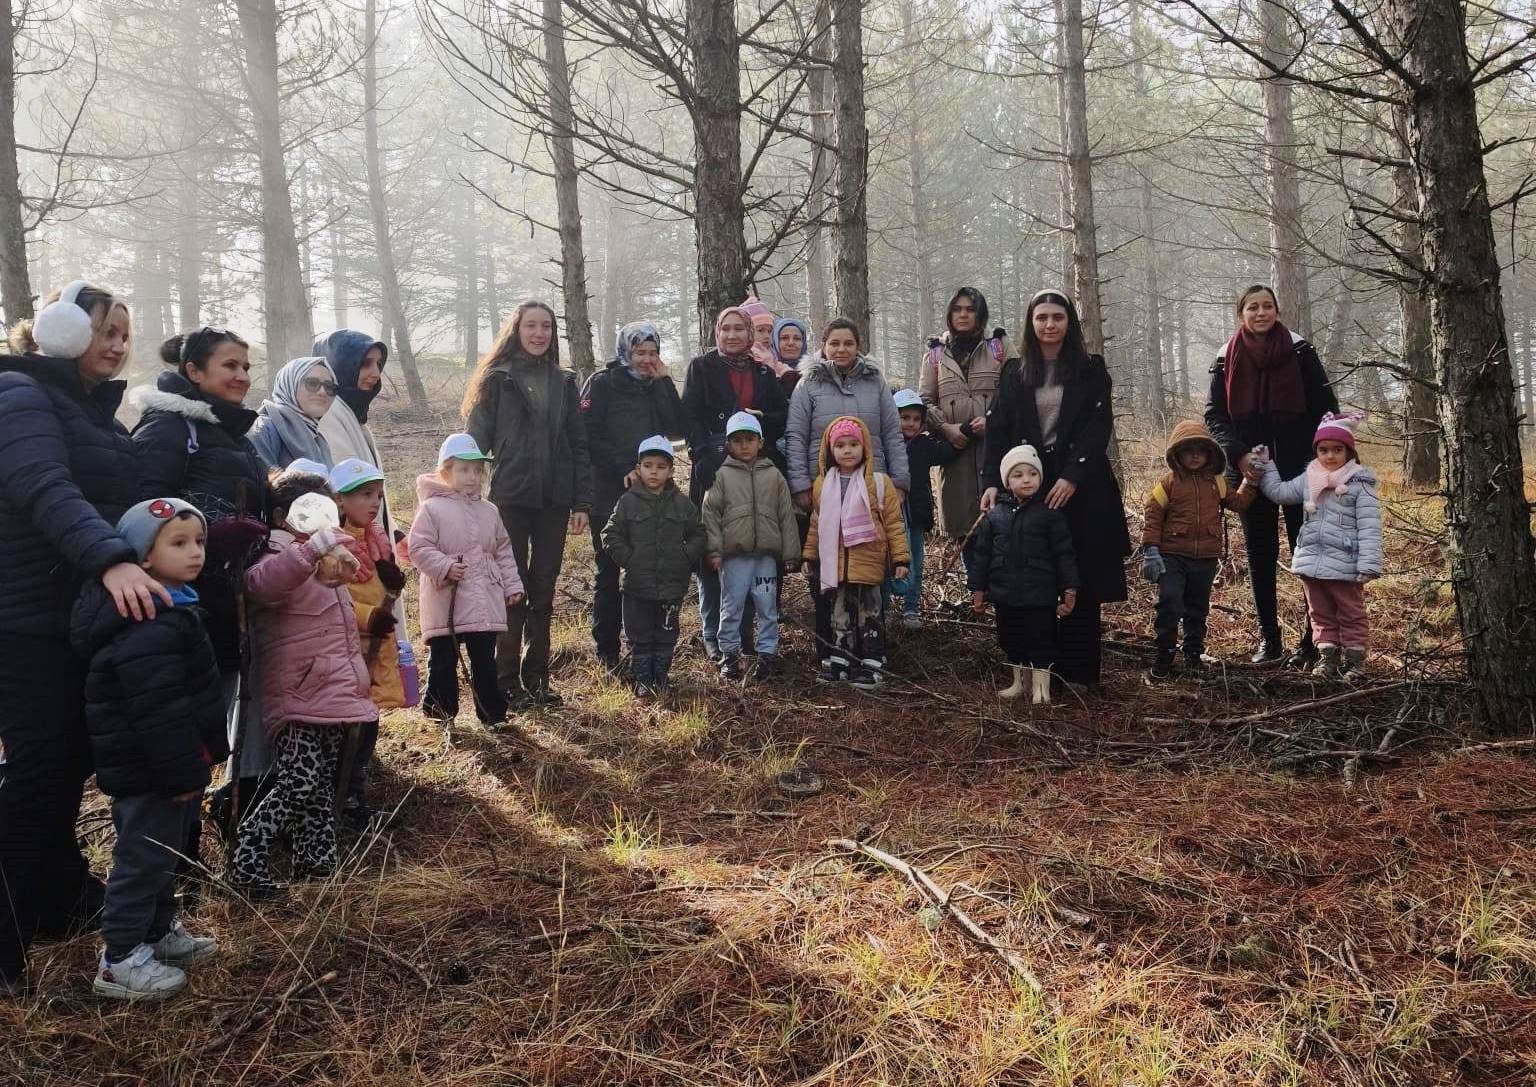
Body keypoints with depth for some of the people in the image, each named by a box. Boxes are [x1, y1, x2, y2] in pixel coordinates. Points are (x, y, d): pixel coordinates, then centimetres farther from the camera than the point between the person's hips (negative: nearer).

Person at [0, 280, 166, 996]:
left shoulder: (94, 405, 17)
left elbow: (120, 497, 23)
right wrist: (111, 559, -41)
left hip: (91, 613, 8)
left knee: (73, 764, 14)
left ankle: (61, 902, 27)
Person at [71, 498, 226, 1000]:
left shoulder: (172, 609, 11)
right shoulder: (149, 627, -25)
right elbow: (159, 711, -28)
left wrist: (196, 762, 22)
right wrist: (183, 772, -23)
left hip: (171, 765, 11)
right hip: (150, 771, -11)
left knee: (165, 852, 21)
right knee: (143, 858, -1)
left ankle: (158, 932, 36)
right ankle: (120, 960, 10)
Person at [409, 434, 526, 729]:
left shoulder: (489, 511, 10)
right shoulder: (432, 508, -6)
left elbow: (503, 552, 15)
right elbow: (419, 548, -10)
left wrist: (512, 585, 11)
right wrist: (445, 567, -21)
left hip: (484, 602, 4)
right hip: (445, 602, -4)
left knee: (485, 661, 10)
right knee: (443, 661, 7)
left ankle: (493, 714, 17)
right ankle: (441, 715, 18)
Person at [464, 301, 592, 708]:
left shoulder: (564, 383, 10)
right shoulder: (497, 380, 0)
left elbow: (579, 446, 8)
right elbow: (475, 441, -2)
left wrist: (582, 503, 3)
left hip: (554, 502, 3)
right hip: (510, 500, -3)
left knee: (544, 591, 9)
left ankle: (537, 677, 18)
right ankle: (508, 681, 9)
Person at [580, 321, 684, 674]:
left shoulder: (658, 386, 13)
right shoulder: (602, 384, -2)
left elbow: (676, 429, -2)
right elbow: (590, 436, -10)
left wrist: (663, 382, -5)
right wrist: (623, 469, -17)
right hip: (609, 494, -4)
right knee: (609, 572, 1)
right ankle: (607, 651, 8)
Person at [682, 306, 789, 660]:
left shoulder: (764, 373, 16)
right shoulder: (702, 367, 7)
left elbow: (784, 417, 10)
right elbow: (690, 417, -3)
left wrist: (759, 419, -9)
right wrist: (706, 456, -14)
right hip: (713, 472, -3)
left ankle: (743, 630, 12)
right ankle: (712, 635, 5)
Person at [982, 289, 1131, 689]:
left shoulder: (1091, 371, 4)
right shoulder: (1014, 374, 10)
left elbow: (1099, 428, -6)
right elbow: (997, 430, 3)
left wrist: (1072, 477, -19)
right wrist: (992, 481, -11)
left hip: (1081, 488, -2)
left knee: (1081, 583, 0)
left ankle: (1080, 673, 7)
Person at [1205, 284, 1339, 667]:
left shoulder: (1299, 351, 1)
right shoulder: (1227, 359, 6)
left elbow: (1325, 406, 0)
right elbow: (1214, 414, 4)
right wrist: (1239, 454, -11)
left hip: (1299, 471, -2)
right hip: (1251, 473, 2)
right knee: (1260, 555, 6)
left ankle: (1313, 638, 3)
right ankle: (1269, 639, 13)